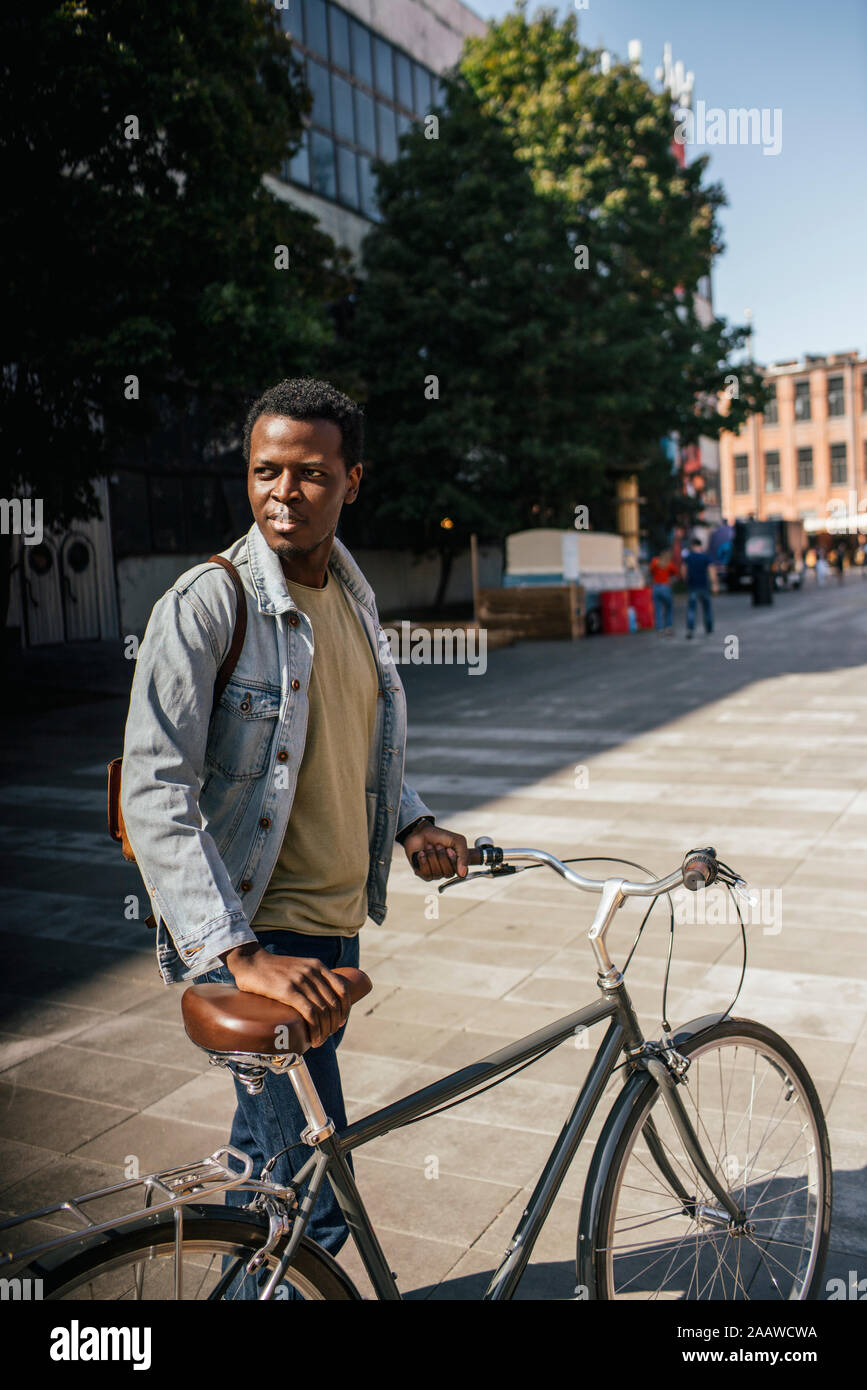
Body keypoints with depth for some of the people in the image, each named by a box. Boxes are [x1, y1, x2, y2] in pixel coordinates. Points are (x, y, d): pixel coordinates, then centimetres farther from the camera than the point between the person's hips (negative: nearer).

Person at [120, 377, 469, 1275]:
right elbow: (155, 794, -23)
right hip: (251, 931, -7)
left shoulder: (353, 594, 7)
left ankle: (248, 1276, 46)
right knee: (314, 1197, -5)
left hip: (335, 922, 7)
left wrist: (411, 823, 4)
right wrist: (240, 954, -31)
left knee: (271, 1147, 24)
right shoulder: (205, 603, -16)